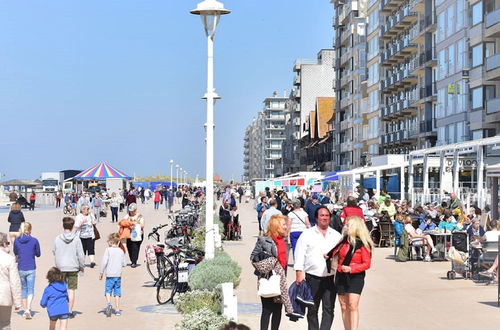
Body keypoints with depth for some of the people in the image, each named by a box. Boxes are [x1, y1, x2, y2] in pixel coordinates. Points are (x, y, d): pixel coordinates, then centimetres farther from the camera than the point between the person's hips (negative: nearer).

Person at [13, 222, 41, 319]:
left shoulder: (17, 240, -3)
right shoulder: (34, 240, -10)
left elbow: (15, 253, 11)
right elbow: (38, 254, 2)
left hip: (21, 268, 2)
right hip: (31, 268, -2)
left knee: (24, 289, 17)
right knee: (31, 290, 2)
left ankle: (25, 310, 24)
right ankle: (28, 309, -15)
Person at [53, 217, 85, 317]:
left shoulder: (57, 239, -5)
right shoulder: (76, 239, -9)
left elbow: (54, 252, 5)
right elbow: (81, 255, -6)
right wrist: (82, 267, 5)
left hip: (61, 268, 1)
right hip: (73, 268, -1)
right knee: (71, 290, 6)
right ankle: (70, 311, 7)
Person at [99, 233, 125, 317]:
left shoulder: (108, 250, -6)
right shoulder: (121, 251, 5)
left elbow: (104, 262, -10)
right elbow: (123, 263, 8)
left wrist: (101, 273, -2)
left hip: (110, 275, -3)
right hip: (118, 274, 3)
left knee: (108, 290, 4)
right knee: (117, 292, 8)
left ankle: (109, 303, -20)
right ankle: (117, 310, 9)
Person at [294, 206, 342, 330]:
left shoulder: (336, 235, 12)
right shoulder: (307, 234, 4)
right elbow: (300, 253, -1)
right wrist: (299, 273, -8)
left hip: (331, 277, 1)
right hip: (312, 277, -1)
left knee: (329, 309, -2)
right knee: (312, 309, 8)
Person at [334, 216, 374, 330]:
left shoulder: (363, 244, -10)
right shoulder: (344, 241, 7)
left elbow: (367, 264, -11)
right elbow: (336, 254, 25)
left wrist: (351, 268, -21)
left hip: (356, 277, -6)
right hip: (341, 276, 6)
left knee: (353, 305, -14)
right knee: (344, 307, 8)